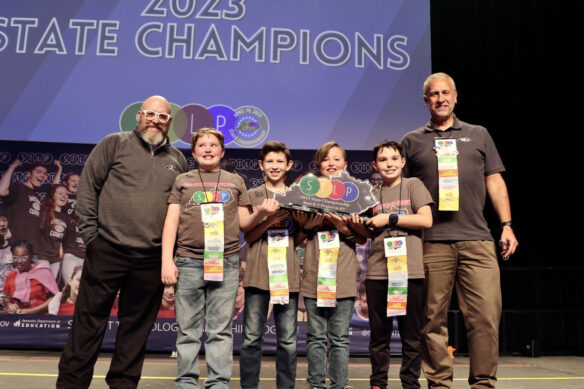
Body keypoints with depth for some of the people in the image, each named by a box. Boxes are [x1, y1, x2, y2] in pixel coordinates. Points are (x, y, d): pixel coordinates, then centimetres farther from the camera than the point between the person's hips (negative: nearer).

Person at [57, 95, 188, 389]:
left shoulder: (178, 160, 13)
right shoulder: (115, 144, 5)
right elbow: (87, 186, 2)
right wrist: (90, 232, -5)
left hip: (151, 260, 3)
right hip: (107, 251, -2)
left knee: (136, 325, 11)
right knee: (90, 319, 5)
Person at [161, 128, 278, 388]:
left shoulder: (235, 182, 17)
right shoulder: (182, 181, 14)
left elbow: (244, 224, 15)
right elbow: (171, 221, 9)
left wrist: (261, 212, -6)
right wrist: (167, 260, -2)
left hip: (226, 262, 0)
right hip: (188, 261, 0)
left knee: (221, 329, 1)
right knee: (188, 329, 3)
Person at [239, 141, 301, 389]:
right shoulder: (252, 196, 9)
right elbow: (248, 236, 3)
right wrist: (269, 220, -12)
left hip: (288, 274, 2)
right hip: (258, 272, -1)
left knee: (288, 339, 4)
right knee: (252, 337, 1)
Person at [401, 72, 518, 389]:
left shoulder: (478, 135, 18)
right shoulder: (412, 141, 14)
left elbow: (495, 181, 15)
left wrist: (507, 225, 6)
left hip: (477, 239, 1)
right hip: (432, 241, 0)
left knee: (486, 315, -4)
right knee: (434, 318, 2)